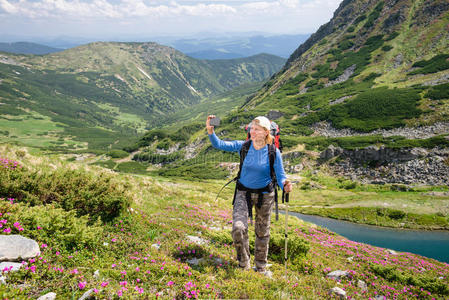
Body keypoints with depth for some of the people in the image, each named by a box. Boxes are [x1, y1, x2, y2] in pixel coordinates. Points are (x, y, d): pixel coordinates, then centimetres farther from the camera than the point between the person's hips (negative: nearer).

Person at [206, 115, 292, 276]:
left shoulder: (274, 152, -13)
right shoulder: (243, 146, -10)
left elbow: (280, 176, -12)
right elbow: (219, 144, -14)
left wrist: (285, 185, -34)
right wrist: (210, 131, -32)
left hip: (264, 194, 0)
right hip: (243, 192, 0)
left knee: (262, 232, 13)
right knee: (238, 227, -17)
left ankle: (261, 267, 36)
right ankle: (244, 264, 9)